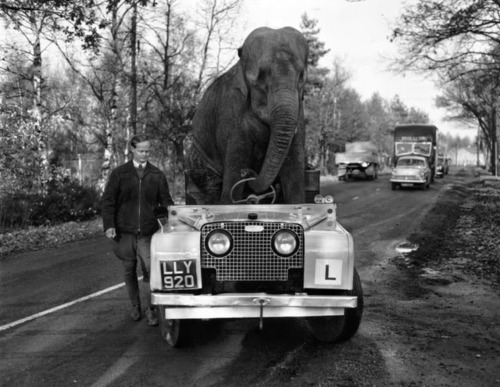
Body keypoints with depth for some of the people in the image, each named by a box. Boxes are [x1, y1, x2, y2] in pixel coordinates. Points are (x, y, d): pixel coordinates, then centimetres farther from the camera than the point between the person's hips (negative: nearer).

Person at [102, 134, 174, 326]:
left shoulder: (157, 175, 5)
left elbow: (166, 202, 9)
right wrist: (109, 225, -9)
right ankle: (135, 306, 27)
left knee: (151, 270, -10)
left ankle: (149, 308, 4)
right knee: (129, 271, 10)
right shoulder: (119, 173, 2)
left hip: (148, 232, 0)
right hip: (124, 232, 0)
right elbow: (108, 200, 1)